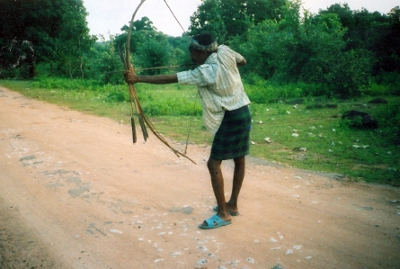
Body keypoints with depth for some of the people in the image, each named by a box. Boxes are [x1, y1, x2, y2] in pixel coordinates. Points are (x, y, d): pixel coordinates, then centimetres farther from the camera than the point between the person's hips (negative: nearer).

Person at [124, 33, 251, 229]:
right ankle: (233, 204, 27)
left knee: (214, 163, -6)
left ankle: (223, 214, 0)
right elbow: (242, 61, 20)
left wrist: (138, 78, -24)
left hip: (231, 117, -10)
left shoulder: (205, 72, -22)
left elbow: (170, 79, -25)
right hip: (242, 112, 10)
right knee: (239, 160, 14)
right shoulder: (225, 51, -1)